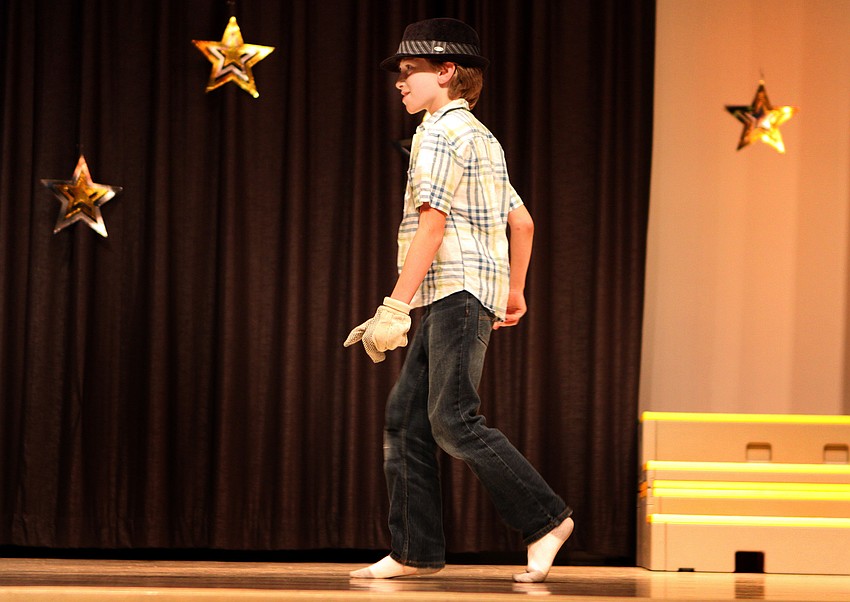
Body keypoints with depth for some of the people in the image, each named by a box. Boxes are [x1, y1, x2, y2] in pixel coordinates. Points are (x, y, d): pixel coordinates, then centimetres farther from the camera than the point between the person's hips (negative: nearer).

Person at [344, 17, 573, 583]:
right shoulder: (481, 138, 22)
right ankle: (416, 550, 4)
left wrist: (397, 306, -21)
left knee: (453, 420, -14)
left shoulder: (443, 132, -9)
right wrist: (515, 291, 36)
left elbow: (431, 225, -18)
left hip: (459, 290, -10)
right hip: (447, 301, 10)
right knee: (406, 415, 5)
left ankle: (545, 520, -10)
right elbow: (523, 222, 25)